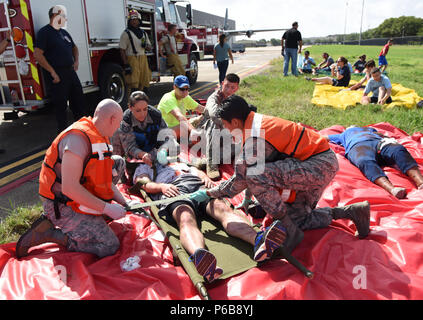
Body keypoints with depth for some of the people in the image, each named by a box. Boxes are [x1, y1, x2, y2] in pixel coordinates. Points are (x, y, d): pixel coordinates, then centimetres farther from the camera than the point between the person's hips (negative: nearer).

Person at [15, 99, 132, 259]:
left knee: (118, 163, 7)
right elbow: (69, 188, -31)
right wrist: (106, 208, -25)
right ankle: (48, 233, -2)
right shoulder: (78, 138, -26)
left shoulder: (100, 137, 5)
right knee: (110, 246, -11)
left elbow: (104, 178, 11)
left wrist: (124, 203, 2)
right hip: (62, 207, -9)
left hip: (81, 193, 9)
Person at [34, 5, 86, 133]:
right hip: (57, 75, -8)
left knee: (78, 100, 12)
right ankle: (63, 132, 9)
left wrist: (76, 60, 13)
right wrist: (52, 72, -20)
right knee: (61, 105, -1)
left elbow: (74, 47, 32)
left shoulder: (64, 32, 16)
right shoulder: (44, 32, -8)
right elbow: (37, 54, -16)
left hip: (70, 71, 8)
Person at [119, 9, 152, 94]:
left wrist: (146, 46, -4)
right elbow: (122, 50, -7)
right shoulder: (126, 33, -2)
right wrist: (126, 65, -16)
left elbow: (149, 48, 21)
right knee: (134, 85, -10)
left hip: (143, 59, 6)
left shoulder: (143, 33, 17)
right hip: (132, 59, -6)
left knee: (144, 82, 8)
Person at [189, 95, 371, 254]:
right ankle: (351, 211, 15)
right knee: (297, 217, 11)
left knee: (255, 176, -26)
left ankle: (290, 231, -15)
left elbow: (240, 179, -14)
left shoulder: (256, 139, -21)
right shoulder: (258, 123, 10)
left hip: (320, 165, -11)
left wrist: (209, 193, -1)